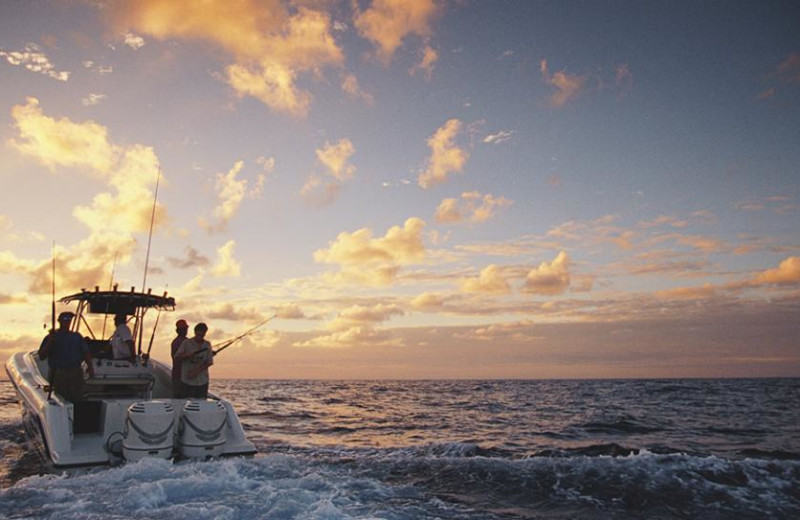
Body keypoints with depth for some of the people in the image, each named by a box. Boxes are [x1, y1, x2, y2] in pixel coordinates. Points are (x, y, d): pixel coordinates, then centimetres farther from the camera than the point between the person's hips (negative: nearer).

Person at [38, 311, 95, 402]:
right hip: (58, 374, -1)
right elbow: (41, 356, 2)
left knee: (78, 399, -4)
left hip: (76, 373, 1)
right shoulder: (51, 337, 11)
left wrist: (90, 367, 0)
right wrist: (50, 341, -9)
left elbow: (86, 353, 13)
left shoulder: (76, 336, 17)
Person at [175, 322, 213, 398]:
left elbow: (209, 362, -1)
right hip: (188, 381, -2)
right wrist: (187, 355, -24)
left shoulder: (207, 345, 5)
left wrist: (196, 371, -13)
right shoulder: (186, 343, -1)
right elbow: (177, 357, -4)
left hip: (203, 381, 2)